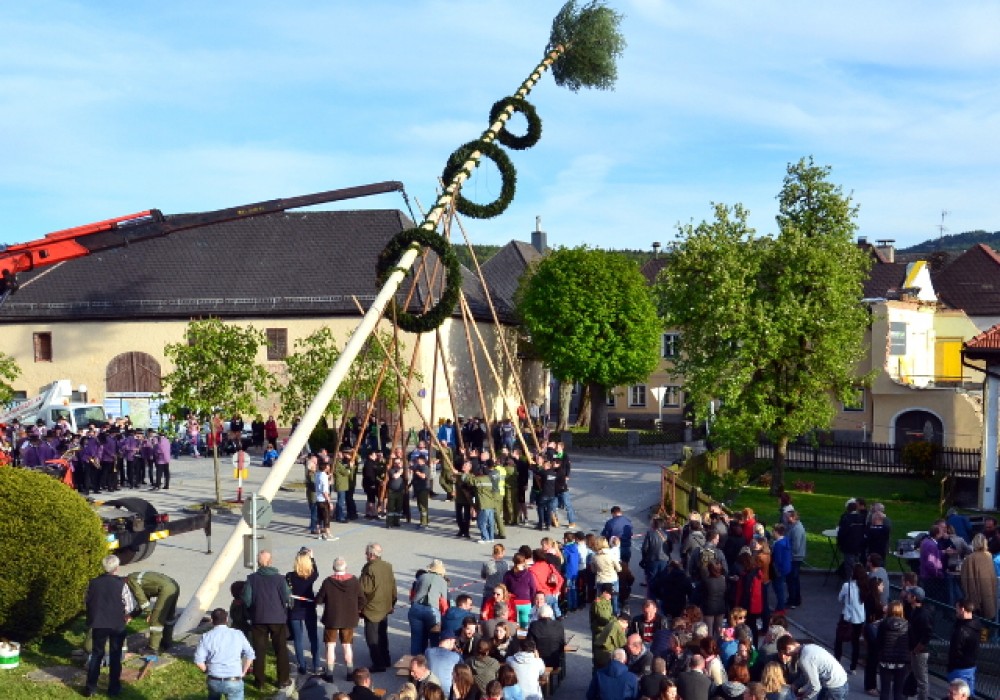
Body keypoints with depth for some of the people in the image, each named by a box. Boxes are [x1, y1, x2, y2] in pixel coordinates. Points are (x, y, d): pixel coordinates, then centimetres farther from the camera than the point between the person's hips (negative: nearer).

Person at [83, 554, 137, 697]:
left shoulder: (93, 583, -4)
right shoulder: (121, 584, -13)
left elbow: (88, 602, 5)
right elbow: (129, 606, -10)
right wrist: (126, 616, 11)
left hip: (98, 624, 2)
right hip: (117, 625, -2)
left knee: (96, 654, 14)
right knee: (115, 656, 10)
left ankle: (90, 687, 14)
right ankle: (114, 687, 16)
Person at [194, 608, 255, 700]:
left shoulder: (206, 637, 0)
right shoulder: (238, 634, 3)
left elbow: (198, 661, -7)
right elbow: (249, 655, 3)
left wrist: (207, 671, 10)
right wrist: (243, 672, 13)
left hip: (214, 681, 2)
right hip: (234, 682, -1)